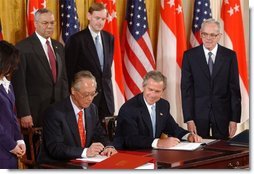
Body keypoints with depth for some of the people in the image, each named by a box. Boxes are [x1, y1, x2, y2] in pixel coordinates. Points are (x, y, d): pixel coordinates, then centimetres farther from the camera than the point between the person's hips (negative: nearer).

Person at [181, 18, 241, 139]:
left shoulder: (230, 56, 0)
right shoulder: (190, 55, 0)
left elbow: (234, 89, 1)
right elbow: (186, 88, -1)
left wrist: (235, 119, -3)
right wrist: (189, 119, -7)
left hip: (223, 113, 0)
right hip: (198, 113, 0)